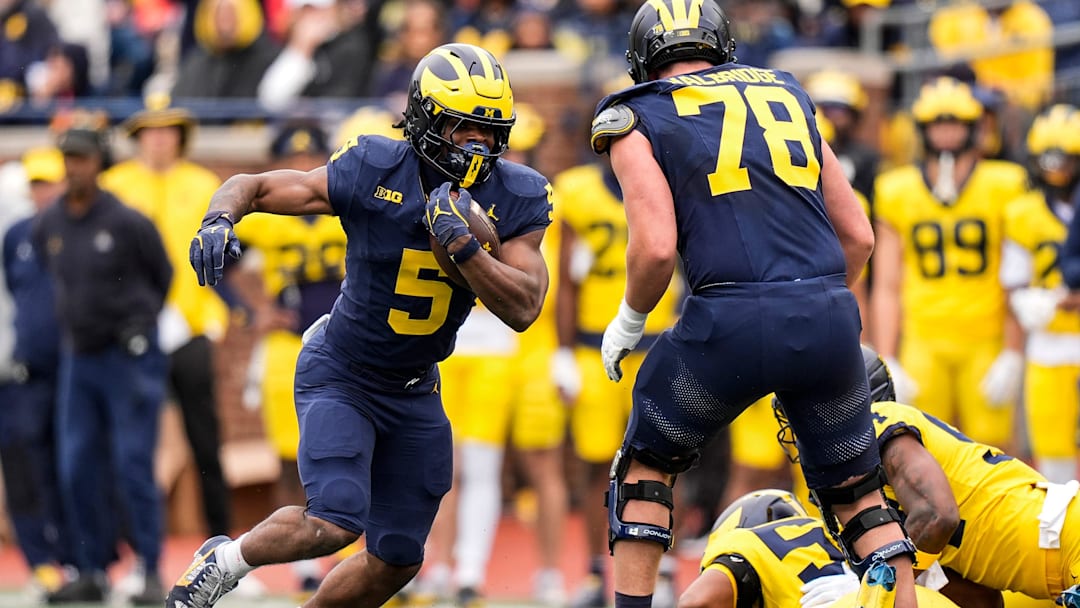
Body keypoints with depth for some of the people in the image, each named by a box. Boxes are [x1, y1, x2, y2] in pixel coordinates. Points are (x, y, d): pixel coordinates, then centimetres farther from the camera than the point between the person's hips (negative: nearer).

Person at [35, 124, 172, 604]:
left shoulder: (128, 222, -11)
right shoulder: (47, 226, 4)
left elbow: (163, 275, 4)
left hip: (130, 358, -5)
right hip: (78, 360, 5)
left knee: (132, 466, -8)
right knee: (76, 469, 3)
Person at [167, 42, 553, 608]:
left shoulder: (516, 197, -11)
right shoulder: (373, 172, -19)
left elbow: (522, 309, -19)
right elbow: (252, 186, -10)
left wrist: (461, 243, -32)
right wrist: (218, 221, -32)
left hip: (415, 392, 5)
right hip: (340, 376, -5)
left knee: (396, 561, 8)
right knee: (335, 524, -23)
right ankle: (225, 560, 4)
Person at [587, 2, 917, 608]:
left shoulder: (640, 121, 9)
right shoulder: (787, 96, 22)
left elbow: (656, 248, -6)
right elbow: (858, 236, 19)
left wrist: (628, 322, 12)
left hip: (732, 324, -3)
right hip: (829, 318, 3)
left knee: (646, 467, 19)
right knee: (857, 490, 19)